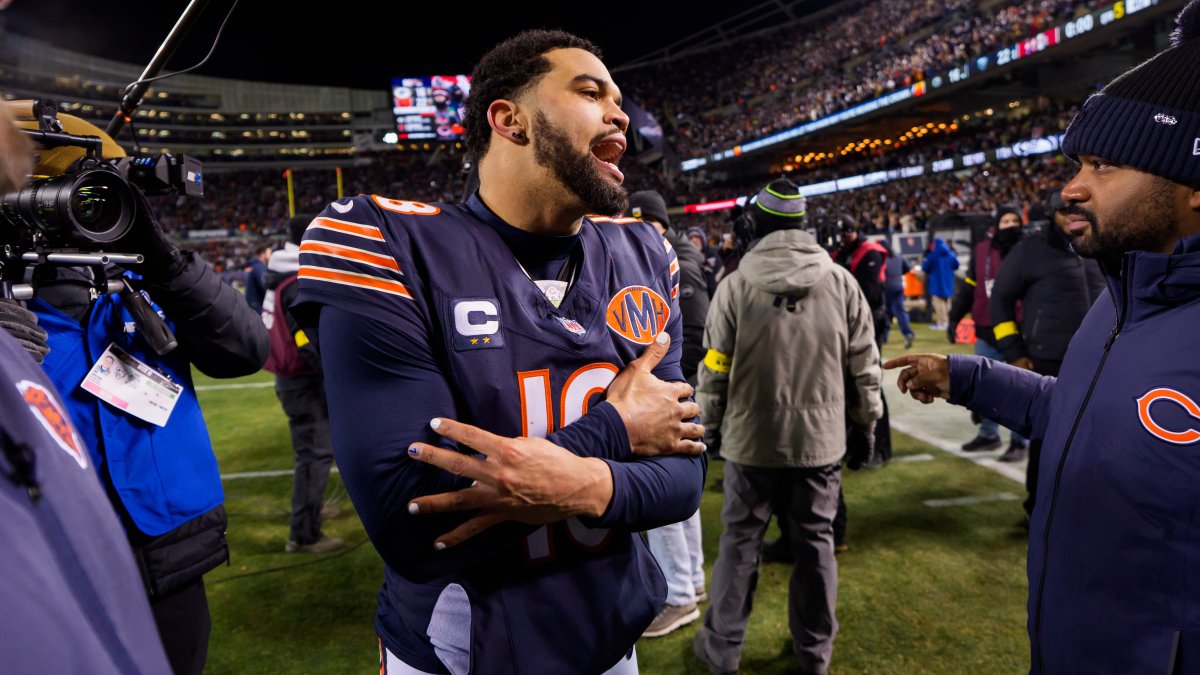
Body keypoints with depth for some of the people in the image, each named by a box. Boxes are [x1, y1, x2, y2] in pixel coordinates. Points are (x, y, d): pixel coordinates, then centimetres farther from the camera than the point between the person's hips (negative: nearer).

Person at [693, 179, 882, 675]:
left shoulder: (736, 286, -11)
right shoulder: (842, 283, -4)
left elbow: (714, 368, -6)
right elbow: (864, 364, 2)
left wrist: (710, 424, 8)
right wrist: (866, 416, 17)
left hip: (751, 439, -2)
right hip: (821, 439, 2)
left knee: (740, 540, 11)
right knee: (815, 542, 15)